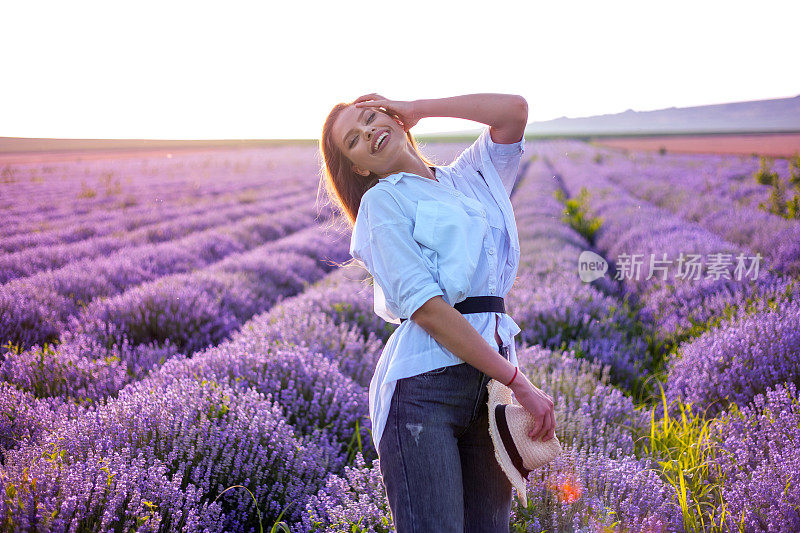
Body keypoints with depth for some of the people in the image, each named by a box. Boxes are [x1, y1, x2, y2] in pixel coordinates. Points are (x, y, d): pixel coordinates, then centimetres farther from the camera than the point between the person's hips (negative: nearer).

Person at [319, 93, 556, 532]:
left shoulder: (473, 176, 19)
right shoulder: (381, 201, 0)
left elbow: (514, 109, 7)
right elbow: (427, 307, -10)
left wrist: (416, 109, 11)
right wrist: (518, 381, -12)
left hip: (489, 381, 5)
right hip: (423, 385, -5)